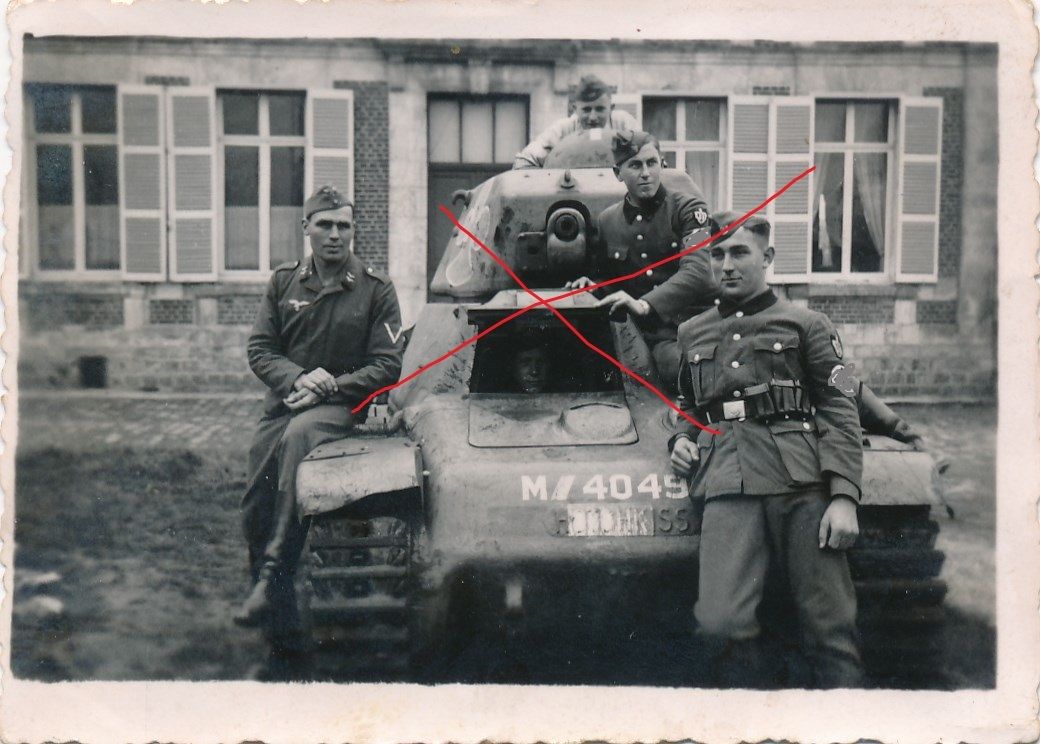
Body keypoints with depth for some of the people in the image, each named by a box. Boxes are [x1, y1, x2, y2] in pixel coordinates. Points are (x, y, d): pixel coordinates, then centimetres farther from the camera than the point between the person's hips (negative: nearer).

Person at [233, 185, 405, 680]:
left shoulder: (376, 288, 3)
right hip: (283, 403, 4)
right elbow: (260, 350, 8)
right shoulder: (283, 281, 12)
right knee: (255, 514, -6)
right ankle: (284, 637, 7)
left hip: (344, 407, -4)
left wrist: (329, 387, -14)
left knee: (298, 435, -38)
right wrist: (297, 379, -12)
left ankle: (272, 578, -39)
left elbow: (386, 367, -2)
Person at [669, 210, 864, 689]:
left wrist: (844, 496, -7)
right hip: (728, 487, 2)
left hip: (803, 486, -2)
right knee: (721, 623, -13)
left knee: (829, 627, -4)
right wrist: (680, 440, 13)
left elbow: (838, 412, 5)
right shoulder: (691, 334, 23)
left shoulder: (805, 324, 13)